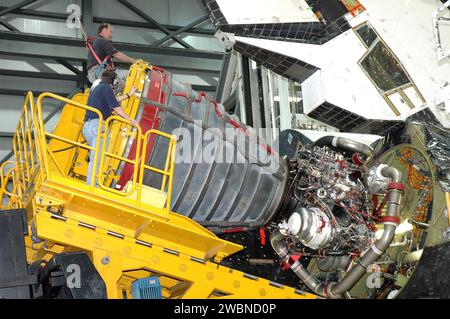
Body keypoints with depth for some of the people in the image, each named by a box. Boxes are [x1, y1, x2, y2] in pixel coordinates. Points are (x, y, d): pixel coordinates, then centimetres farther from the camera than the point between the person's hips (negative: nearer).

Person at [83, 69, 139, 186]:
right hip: (97, 124, -10)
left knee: (95, 156, 14)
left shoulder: (95, 89, 27)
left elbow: (113, 100, 37)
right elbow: (116, 107, -5)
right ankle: (91, 185, -21)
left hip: (87, 126, 10)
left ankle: (91, 184, 11)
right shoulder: (106, 88, -1)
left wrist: (129, 95, 47)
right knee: (97, 157, -14)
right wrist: (130, 119, 3)